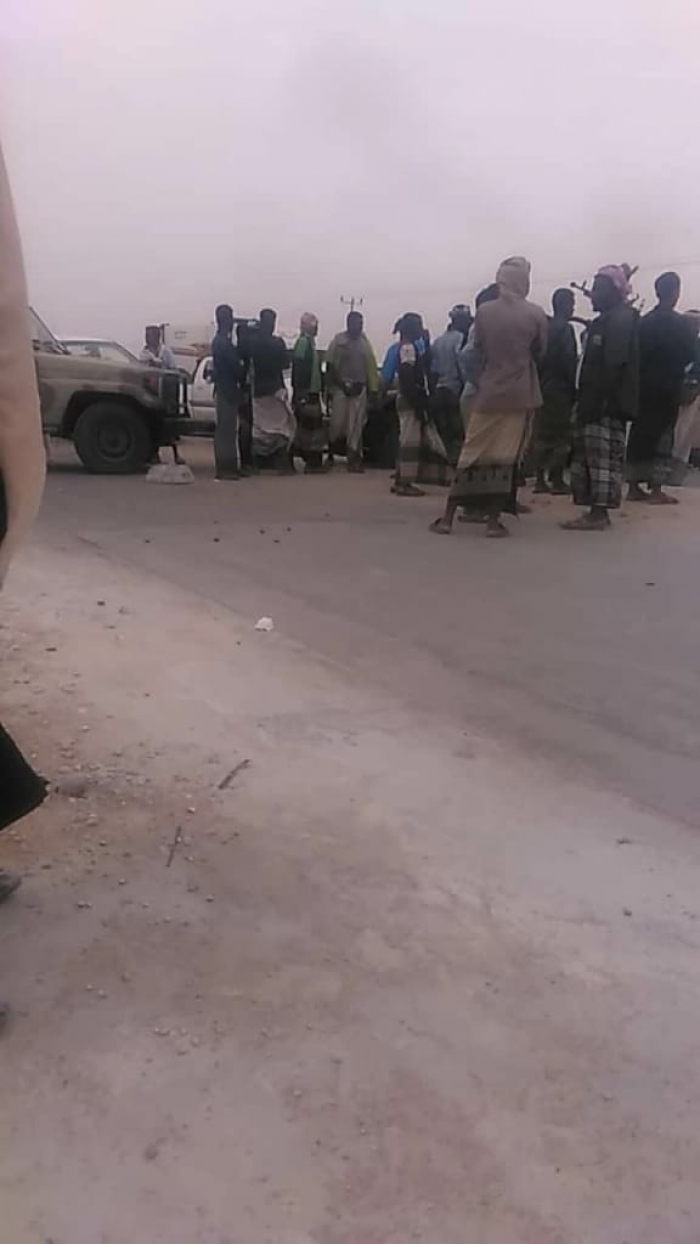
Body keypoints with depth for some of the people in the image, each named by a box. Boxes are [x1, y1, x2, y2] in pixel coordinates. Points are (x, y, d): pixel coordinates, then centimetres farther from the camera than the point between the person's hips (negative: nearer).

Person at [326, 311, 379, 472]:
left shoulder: (364, 342, 9)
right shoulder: (339, 340, -1)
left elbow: (370, 367, 7)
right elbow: (331, 365, -2)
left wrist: (372, 388, 1)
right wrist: (341, 384, -7)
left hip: (359, 388, 3)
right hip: (341, 387, -3)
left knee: (356, 426, 1)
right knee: (337, 423, -3)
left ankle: (353, 458, 4)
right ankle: (330, 454, 15)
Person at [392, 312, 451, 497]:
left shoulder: (412, 346, 18)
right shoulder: (408, 347, -12)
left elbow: (424, 367, 20)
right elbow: (407, 379, -19)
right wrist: (418, 404, -21)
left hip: (414, 399, 10)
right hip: (411, 400, -10)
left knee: (408, 439, 11)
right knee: (410, 439, -9)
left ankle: (401, 480, 14)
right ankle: (403, 482, -8)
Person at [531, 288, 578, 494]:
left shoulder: (545, 327, 11)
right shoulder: (565, 329, -10)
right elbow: (570, 361, -14)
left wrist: (539, 382, 14)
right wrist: (574, 388, -10)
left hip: (542, 386, 7)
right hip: (561, 388, -7)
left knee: (542, 433, 9)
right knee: (561, 435, -2)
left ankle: (540, 479, 11)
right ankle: (557, 480, -3)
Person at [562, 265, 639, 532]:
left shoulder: (619, 320, -9)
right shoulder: (607, 321, 21)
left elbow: (613, 366, -19)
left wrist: (597, 402, -23)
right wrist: (585, 402, 18)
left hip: (607, 403, -10)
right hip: (601, 402, 10)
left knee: (601, 456, -11)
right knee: (594, 455, 9)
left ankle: (598, 514, -11)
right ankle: (598, 511, 12)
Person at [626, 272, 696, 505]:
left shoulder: (644, 321, 6)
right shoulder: (680, 323, -8)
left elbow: (637, 352, 7)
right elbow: (689, 355, -2)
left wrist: (646, 371, 14)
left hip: (644, 385, 5)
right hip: (668, 386, -5)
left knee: (640, 433, 8)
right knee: (662, 436, -2)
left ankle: (634, 487, 9)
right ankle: (656, 490, -3)